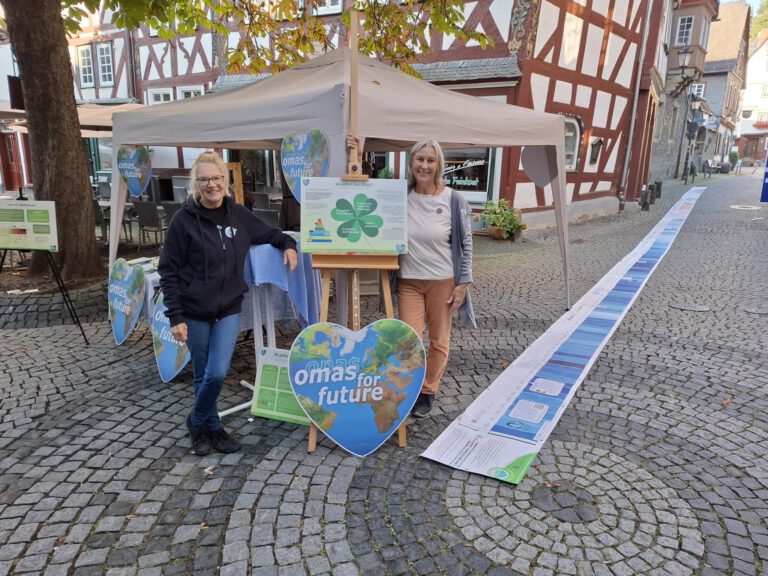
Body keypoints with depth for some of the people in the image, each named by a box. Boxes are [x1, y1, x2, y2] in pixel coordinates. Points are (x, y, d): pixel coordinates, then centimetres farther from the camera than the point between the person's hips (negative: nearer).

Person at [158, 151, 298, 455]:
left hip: (229, 309, 2)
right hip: (195, 311, -2)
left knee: (218, 373, -5)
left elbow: (267, 232, 21)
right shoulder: (184, 220, -9)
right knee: (203, 374, 8)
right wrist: (176, 316, -12)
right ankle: (208, 426, 31)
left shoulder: (238, 214, 1)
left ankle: (198, 421, 23)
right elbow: (169, 271, -8)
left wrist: (288, 244, 1)